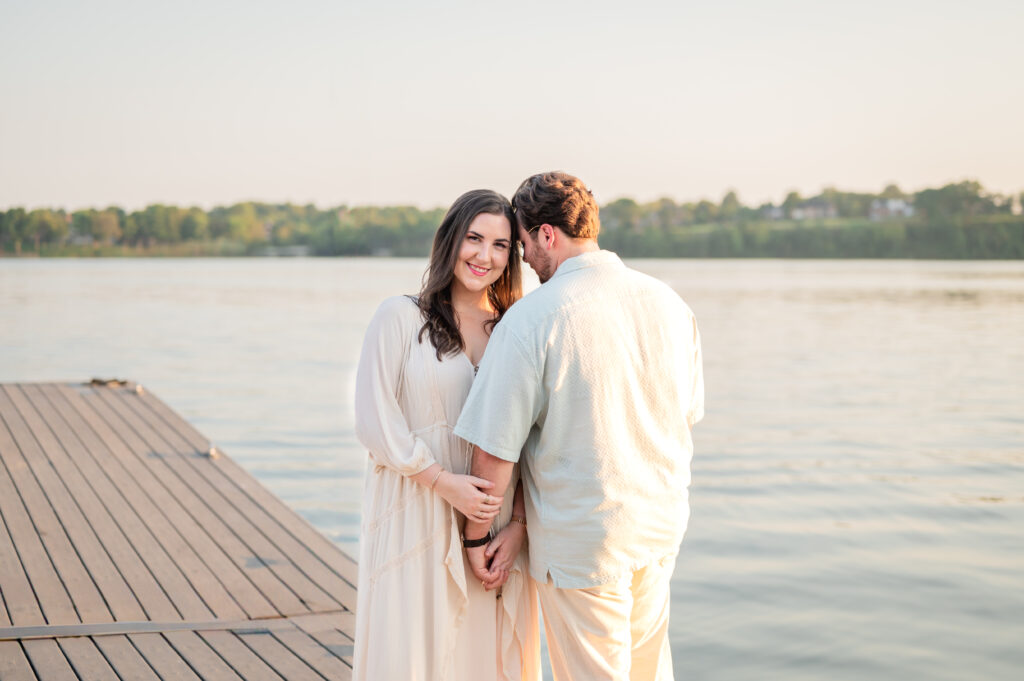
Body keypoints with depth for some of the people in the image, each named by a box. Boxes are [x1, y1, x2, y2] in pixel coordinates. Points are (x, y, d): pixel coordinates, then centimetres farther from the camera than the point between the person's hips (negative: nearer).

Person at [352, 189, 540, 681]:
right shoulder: (400, 317, 1)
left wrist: (519, 523, -5)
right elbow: (374, 420, -6)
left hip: (498, 526, 3)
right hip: (416, 520, -3)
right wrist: (443, 481, -14)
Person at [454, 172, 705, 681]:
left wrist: (475, 537, -3)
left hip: (580, 537, -6)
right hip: (662, 524, 6)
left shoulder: (530, 318, -17)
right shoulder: (669, 304, 1)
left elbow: (495, 448, -16)